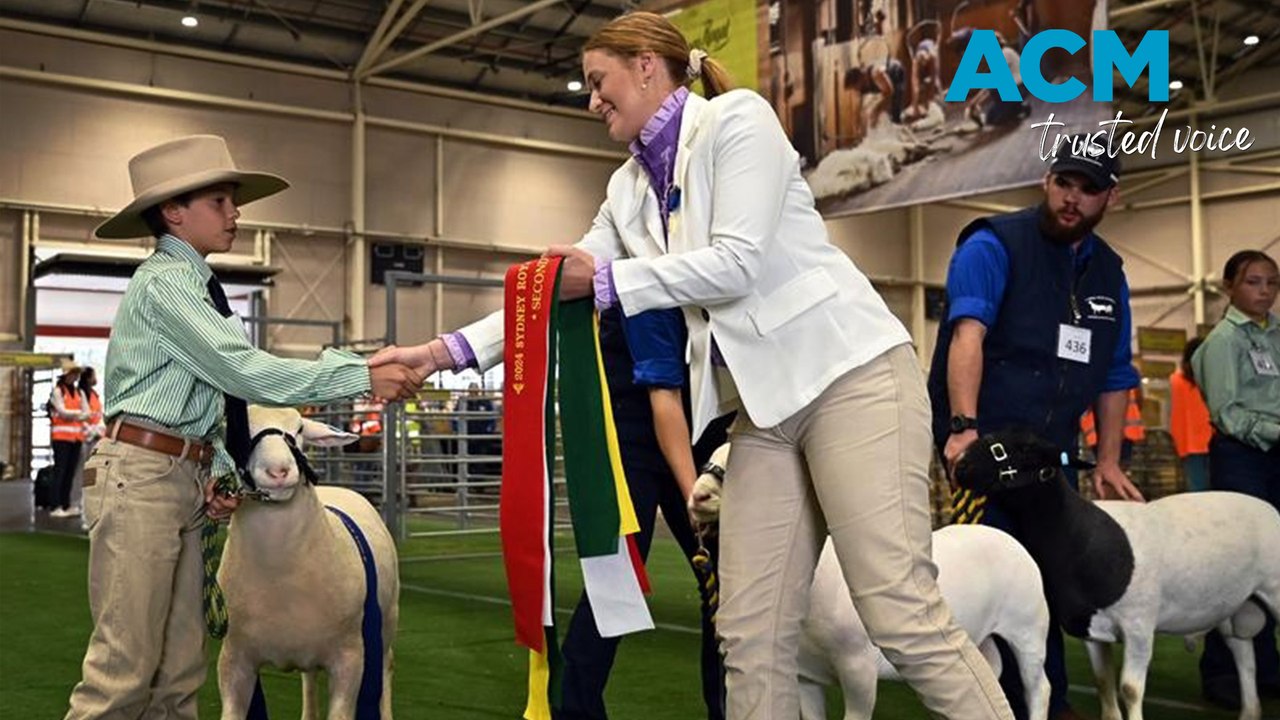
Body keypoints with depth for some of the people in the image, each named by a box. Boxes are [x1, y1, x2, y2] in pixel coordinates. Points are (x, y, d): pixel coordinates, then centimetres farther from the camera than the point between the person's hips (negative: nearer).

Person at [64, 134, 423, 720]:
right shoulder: (164, 282, -10)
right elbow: (248, 373, -20)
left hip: (182, 479, 9)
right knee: (125, 666, -8)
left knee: (180, 669, 10)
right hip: (141, 475, -9)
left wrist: (215, 468, 3)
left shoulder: (194, 286, 17)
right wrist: (363, 376, -20)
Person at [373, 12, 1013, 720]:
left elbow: (738, 262, -15)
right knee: (750, 633, 2)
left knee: (900, 612, -15)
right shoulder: (629, 188, 17)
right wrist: (446, 350, 11)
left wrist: (608, 279, -9)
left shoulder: (737, 117, -4)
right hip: (767, 404, 7)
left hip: (849, 371, -7)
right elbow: (561, 294, 17)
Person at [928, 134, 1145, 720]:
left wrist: (1108, 461, 11)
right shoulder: (994, 247, -7)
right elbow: (968, 333, -22)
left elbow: (1113, 377, 18)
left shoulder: (1109, 272, 13)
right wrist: (964, 426, -34)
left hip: (1053, 451, 6)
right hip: (984, 440, -6)